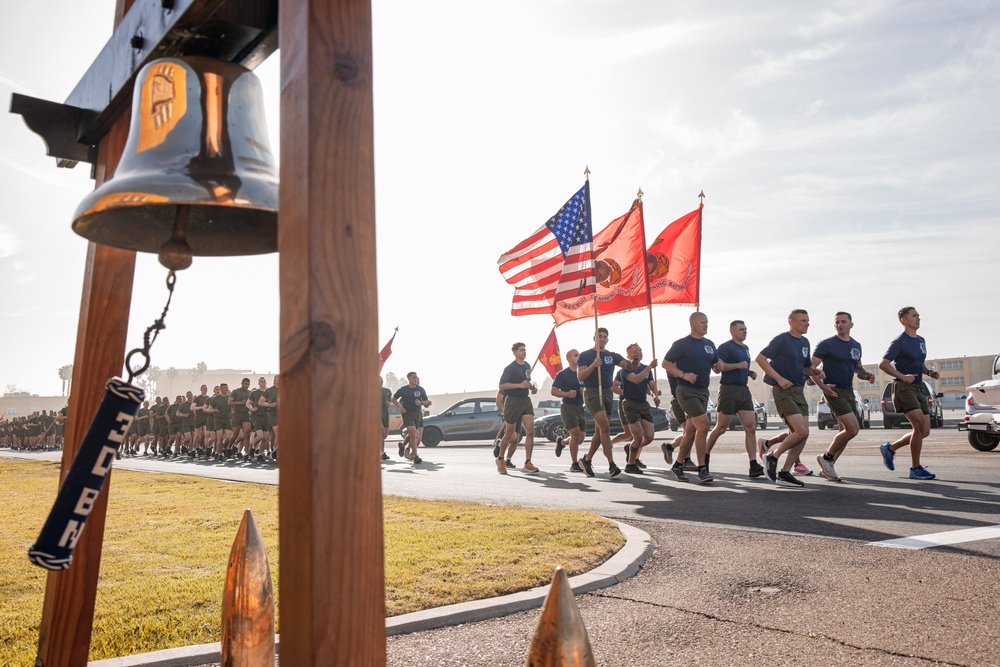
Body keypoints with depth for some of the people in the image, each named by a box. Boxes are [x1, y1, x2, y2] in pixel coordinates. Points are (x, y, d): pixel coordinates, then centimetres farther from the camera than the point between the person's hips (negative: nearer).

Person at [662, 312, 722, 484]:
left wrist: (719, 366, -2)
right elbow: (666, 363, -7)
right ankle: (702, 469, -13)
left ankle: (678, 465, 25)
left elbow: (714, 366, 22)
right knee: (703, 425, -18)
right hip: (687, 390, -7)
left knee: (693, 430, 11)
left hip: (703, 391, 7)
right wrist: (684, 375, -20)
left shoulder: (710, 345, 14)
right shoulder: (682, 344, -6)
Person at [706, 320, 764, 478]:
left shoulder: (745, 348, 20)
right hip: (729, 389, -7)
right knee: (721, 427, 0)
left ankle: (754, 466, -7)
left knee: (750, 427, -4)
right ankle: (706, 455, 19)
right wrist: (737, 365, -24)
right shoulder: (725, 347, -6)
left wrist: (750, 373, 14)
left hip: (744, 390, 7)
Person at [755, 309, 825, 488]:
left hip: (799, 391, 8)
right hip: (783, 391, -8)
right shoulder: (782, 339, -9)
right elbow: (760, 358, -12)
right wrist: (779, 378, -17)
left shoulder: (805, 342, 15)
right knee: (802, 431, -17)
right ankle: (772, 457, 3)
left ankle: (784, 474, 11)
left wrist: (815, 372, 2)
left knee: (801, 435, 2)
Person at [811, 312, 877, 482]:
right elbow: (811, 367, -8)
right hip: (833, 391, -7)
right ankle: (826, 457, 2)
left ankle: (827, 468, 18)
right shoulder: (826, 344, -8)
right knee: (853, 428, -16)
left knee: (844, 432, 8)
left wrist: (867, 375, 2)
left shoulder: (856, 346, 13)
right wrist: (822, 385, -22)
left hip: (849, 391, 7)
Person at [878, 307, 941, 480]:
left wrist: (929, 372, 7)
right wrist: (903, 376, -22)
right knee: (920, 426, -16)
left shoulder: (921, 340, 17)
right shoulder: (899, 341, -8)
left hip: (919, 388, 8)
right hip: (903, 387, -8)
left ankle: (890, 448, 21)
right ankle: (915, 469, -7)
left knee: (925, 431, 4)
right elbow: (883, 364, -13)